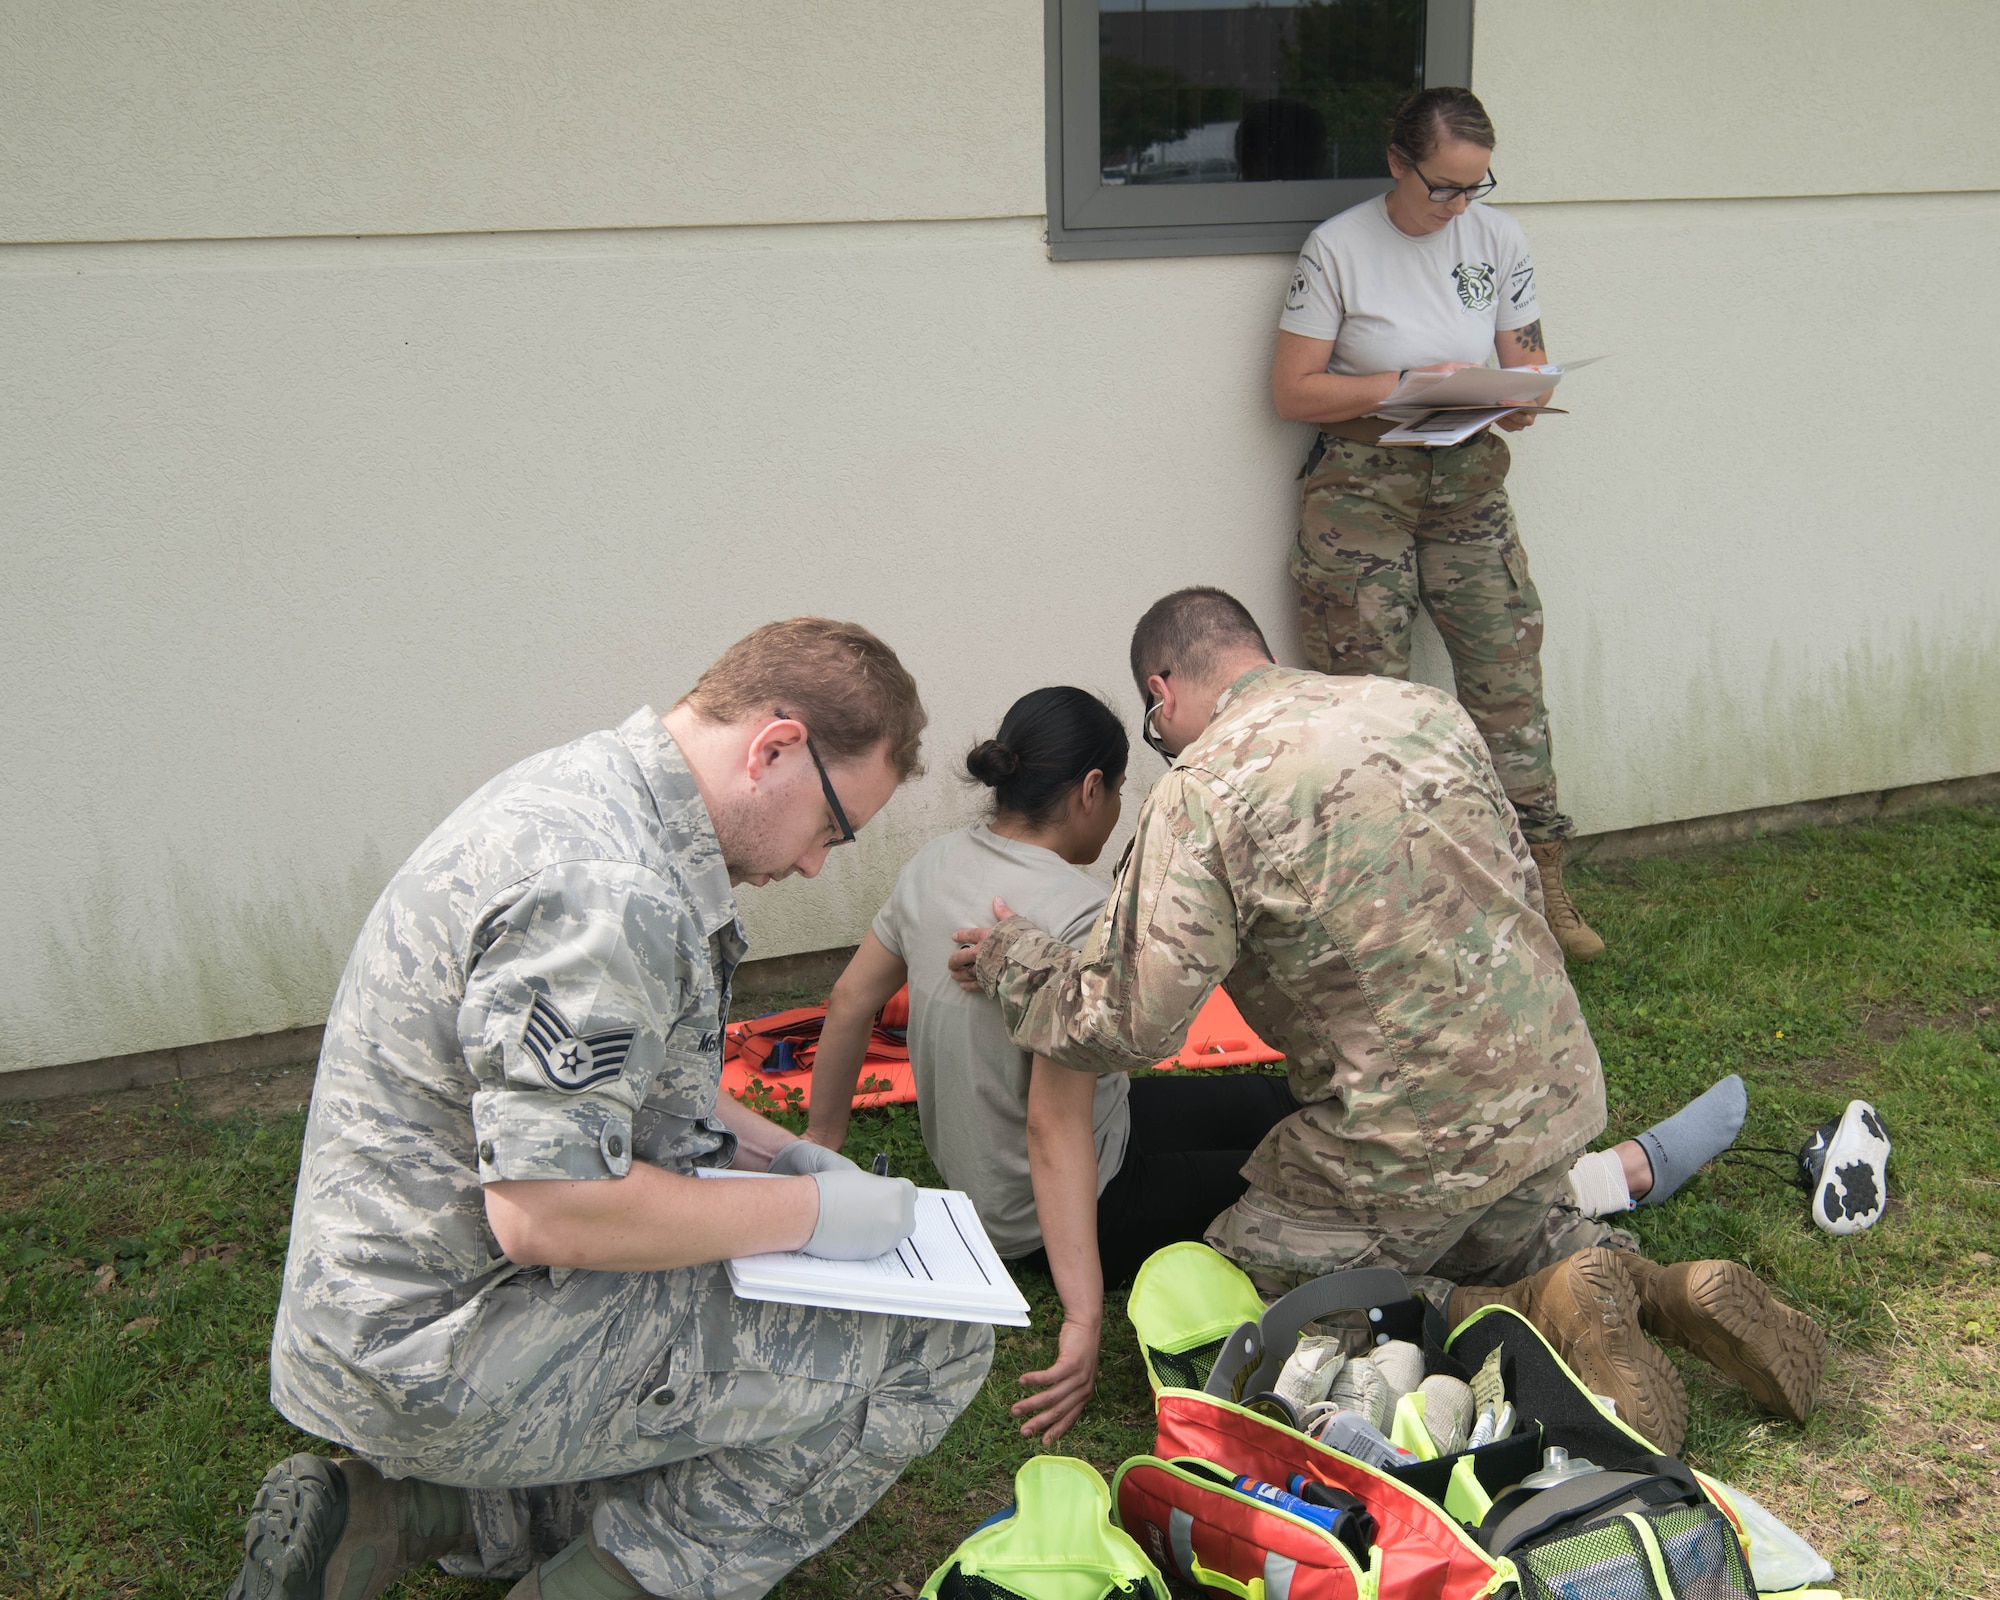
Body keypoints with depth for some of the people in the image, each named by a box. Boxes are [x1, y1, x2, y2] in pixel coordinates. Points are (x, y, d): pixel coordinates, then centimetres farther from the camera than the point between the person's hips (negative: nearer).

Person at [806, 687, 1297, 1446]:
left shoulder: (938, 861, -5)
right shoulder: (1081, 913, -28)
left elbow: (849, 1005, 5)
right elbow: (1055, 1126, -33)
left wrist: (823, 1144, 19)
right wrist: (1084, 1318, -34)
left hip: (978, 1175, 8)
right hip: (1051, 1214, -8)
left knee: (1273, 1100, 16)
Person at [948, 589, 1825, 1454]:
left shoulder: (1200, 794, -15)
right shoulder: (1425, 707, 6)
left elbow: (1131, 1022, -17)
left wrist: (1013, 961, 1)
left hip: (1415, 1139, -8)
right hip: (1557, 1087, 8)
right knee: (1508, 1234, 37)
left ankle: (1540, 1315, -5)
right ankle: (1672, 1294, 9)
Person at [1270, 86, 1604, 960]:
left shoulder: (1498, 238, 5)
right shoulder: (1338, 247, -7)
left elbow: (1527, 358, 12)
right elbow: (1293, 390, -7)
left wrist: (1523, 400, -12)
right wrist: (1409, 383, -17)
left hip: (1468, 485, 4)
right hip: (1361, 488, -3)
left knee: (1509, 681, 1)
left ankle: (1540, 881, 13)